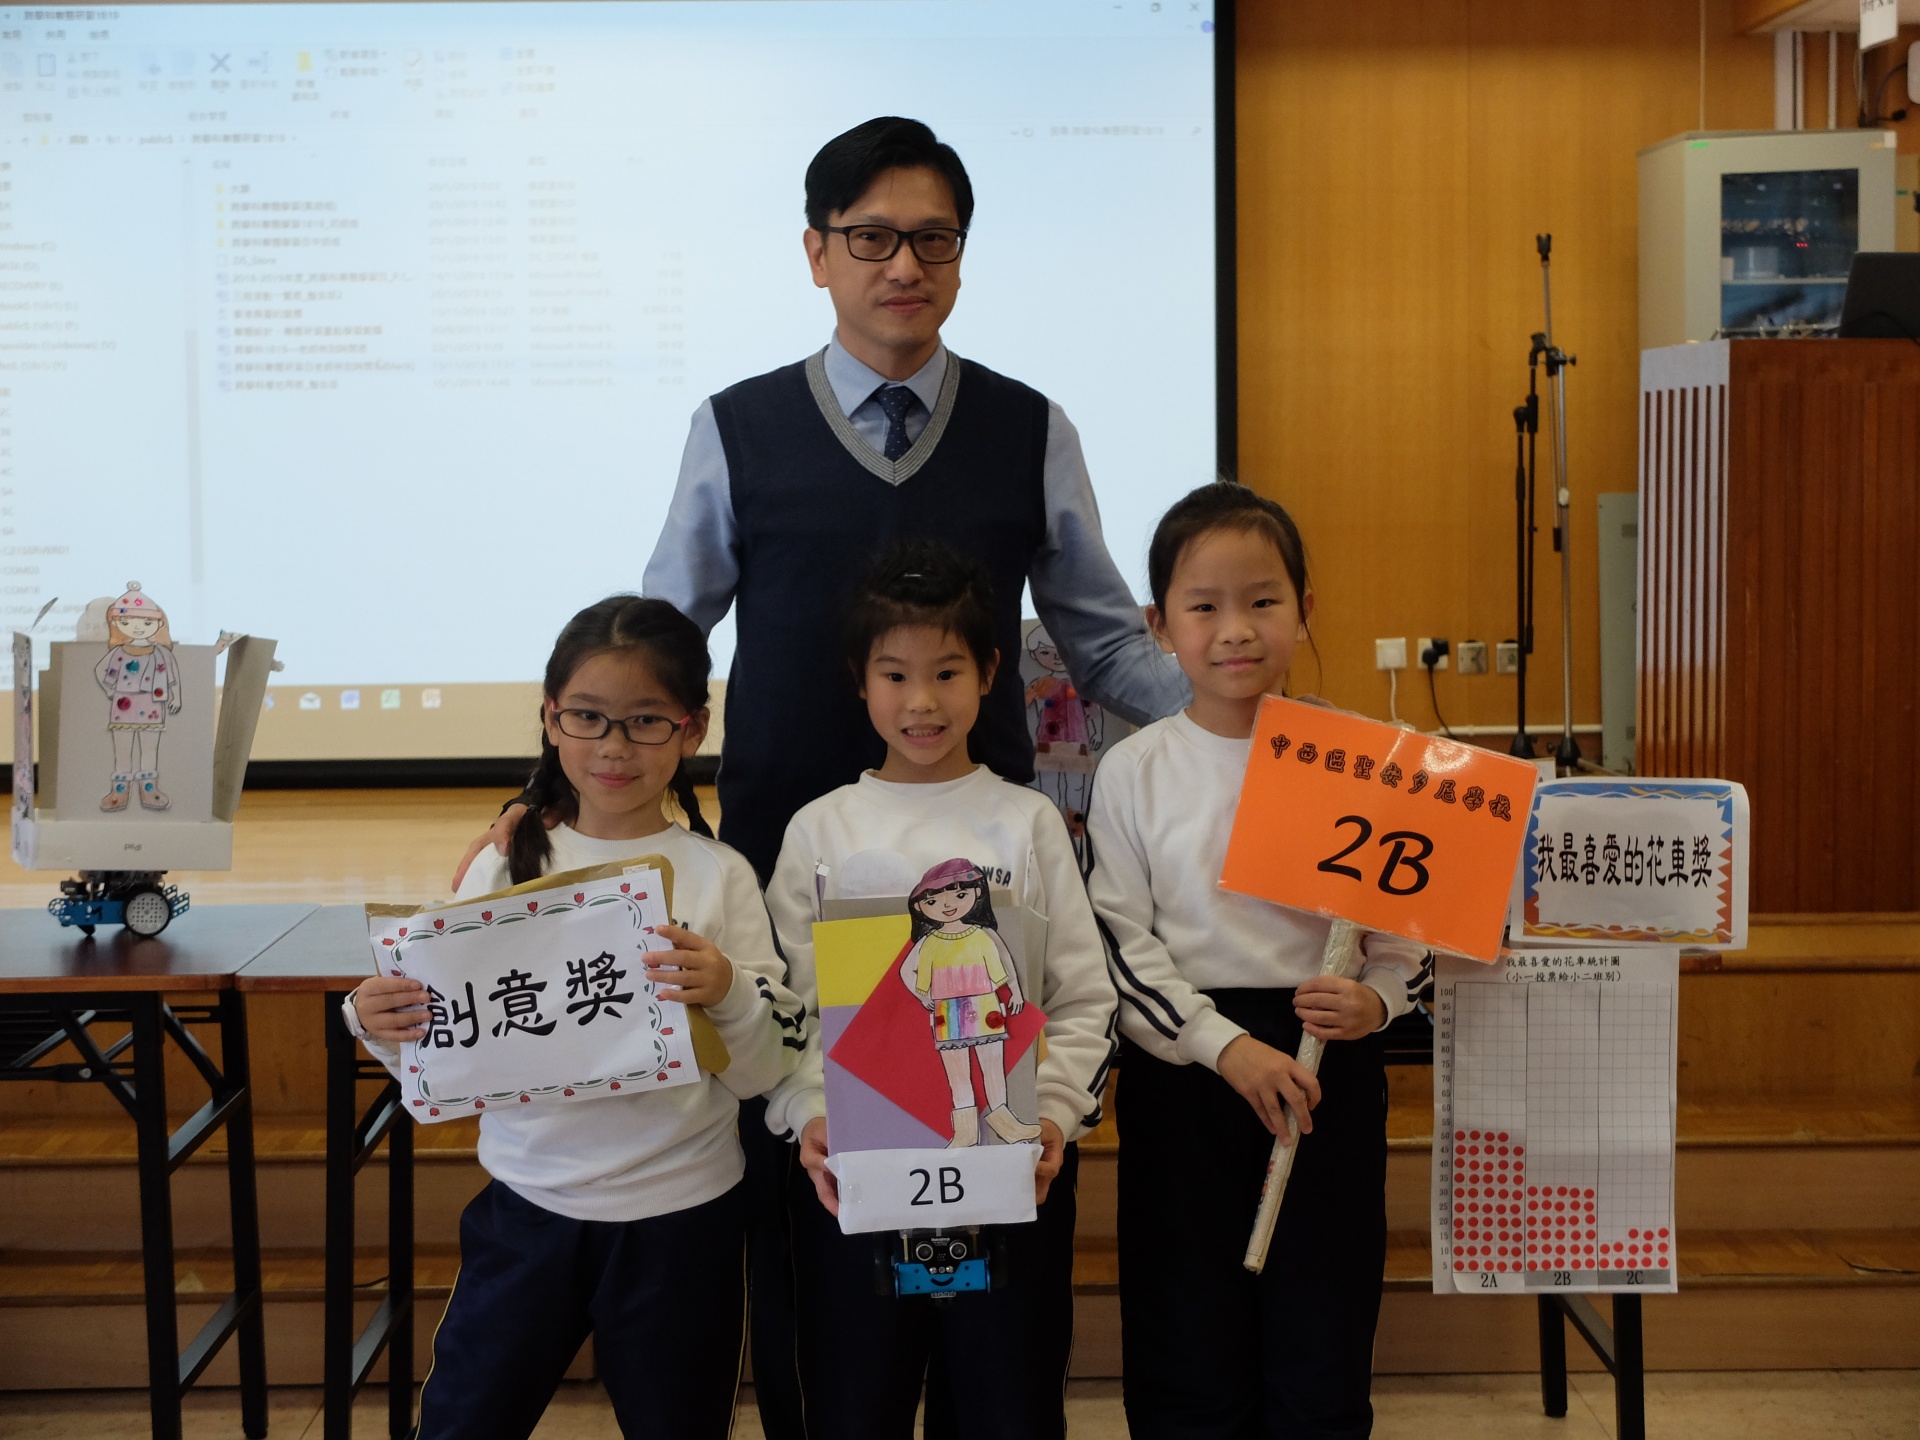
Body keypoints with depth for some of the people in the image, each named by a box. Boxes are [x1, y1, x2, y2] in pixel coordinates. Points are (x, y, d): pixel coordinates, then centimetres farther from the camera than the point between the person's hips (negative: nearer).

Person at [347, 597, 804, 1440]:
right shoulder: (507, 867, -1)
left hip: (679, 1221, -1)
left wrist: (728, 996, -26)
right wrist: (379, 1027, -16)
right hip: (526, 1211, 2)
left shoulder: (719, 878, -7)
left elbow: (762, 1073, -7)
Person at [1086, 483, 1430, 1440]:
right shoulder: (1136, 771, 0)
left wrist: (1373, 1000, -14)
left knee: (1322, 1359, 8)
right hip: (1182, 1073, 0)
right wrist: (1225, 1045, -13)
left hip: (1330, 1070, 1)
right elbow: (1120, 945, -3)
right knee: (1190, 1362, 8)